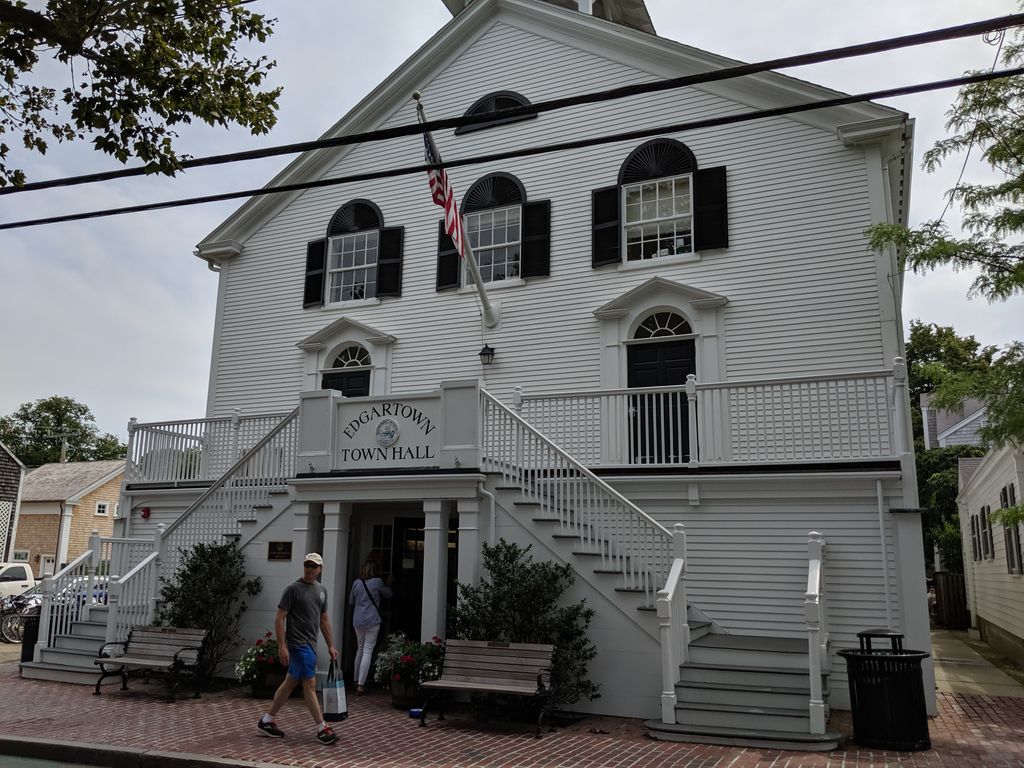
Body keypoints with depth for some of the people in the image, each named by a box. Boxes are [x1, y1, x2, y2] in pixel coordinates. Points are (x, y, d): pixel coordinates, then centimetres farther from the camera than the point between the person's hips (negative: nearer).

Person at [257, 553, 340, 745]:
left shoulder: (321, 590, 12)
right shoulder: (293, 589, -9)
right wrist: (282, 646, -16)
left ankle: (266, 721, 25)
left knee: (290, 683, 13)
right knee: (310, 684, -6)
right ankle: (322, 729, -2)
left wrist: (331, 645, 17)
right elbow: (279, 618, -10)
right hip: (298, 643, -8)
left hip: (310, 644, 8)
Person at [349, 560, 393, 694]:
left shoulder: (356, 583, 4)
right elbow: (388, 594, 10)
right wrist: (388, 584, 27)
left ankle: (356, 681, 25)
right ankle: (361, 685, -7)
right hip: (372, 620, -4)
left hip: (358, 621, 5)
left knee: (360, 649, 19)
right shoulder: (377, 582, -7)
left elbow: (351, 601, 16)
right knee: (367, 651, -3)